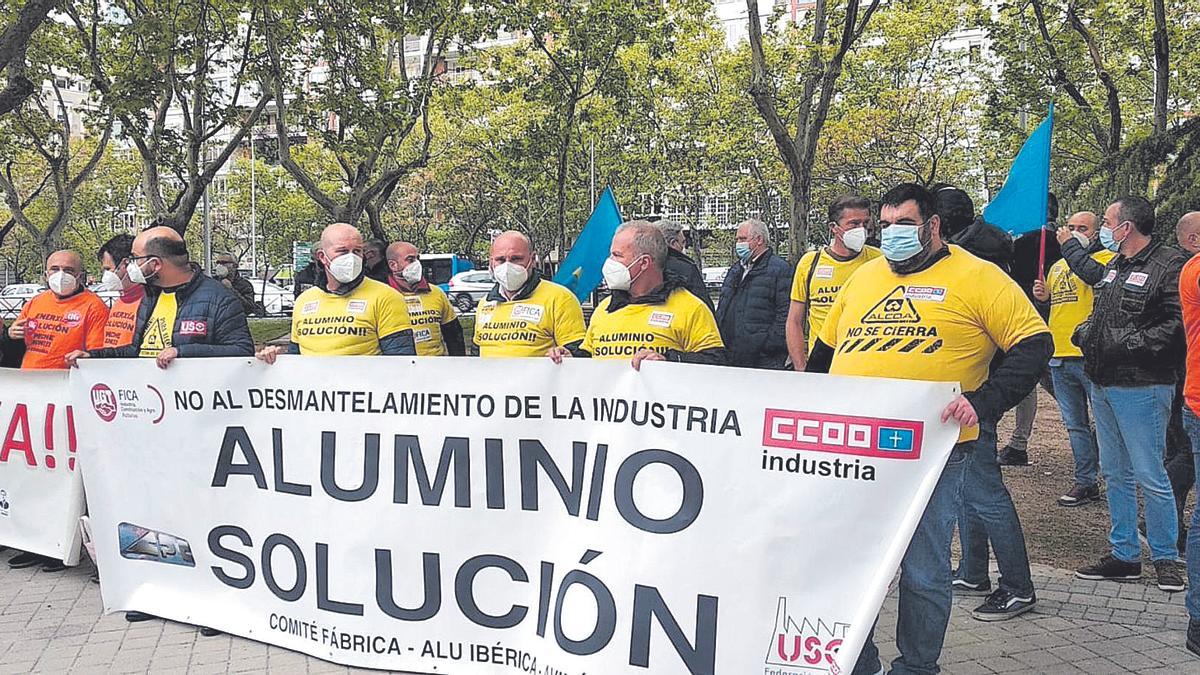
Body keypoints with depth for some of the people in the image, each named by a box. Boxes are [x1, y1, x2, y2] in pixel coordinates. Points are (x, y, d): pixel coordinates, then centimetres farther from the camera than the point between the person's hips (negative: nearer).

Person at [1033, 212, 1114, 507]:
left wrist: (1071, 246, -21)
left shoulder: (1107, 258, -3)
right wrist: (1042, 296, 7)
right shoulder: (1057, 266, 19)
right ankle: (1085, 482, 21)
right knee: (1075, 425, 13)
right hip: (1060, 358, 7)